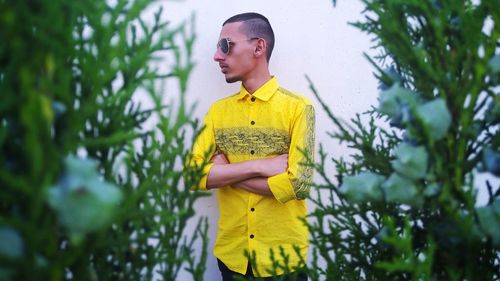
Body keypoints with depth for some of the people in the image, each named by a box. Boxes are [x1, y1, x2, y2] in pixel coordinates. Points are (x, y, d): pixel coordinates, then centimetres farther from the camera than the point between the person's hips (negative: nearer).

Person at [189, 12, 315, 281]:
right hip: (231, 255, 3)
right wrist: (259, 166, -17)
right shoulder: (218, 110, 4)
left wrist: (223, 173, -11)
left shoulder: (298, 107, -8)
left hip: (284, 257, -3)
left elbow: (298, 184, -18)